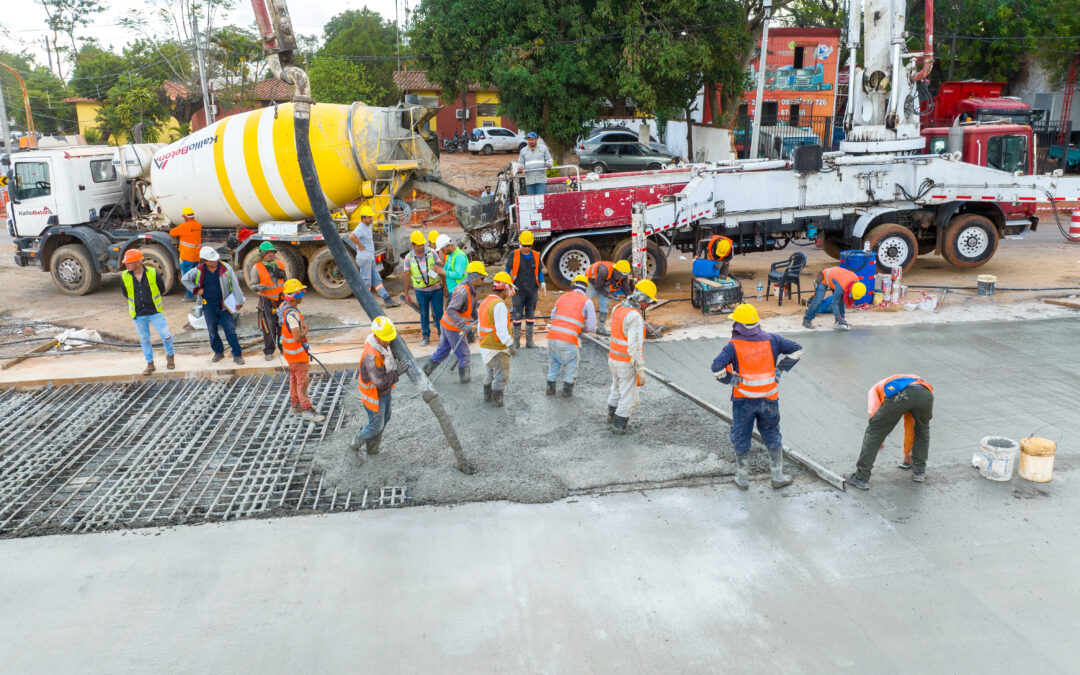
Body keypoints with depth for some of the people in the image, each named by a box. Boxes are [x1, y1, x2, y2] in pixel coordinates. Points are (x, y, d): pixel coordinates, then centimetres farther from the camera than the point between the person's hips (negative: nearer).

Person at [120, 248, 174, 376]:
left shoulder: (152, 273, -10)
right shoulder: (125, 276, -5)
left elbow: (161, 289, 4)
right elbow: (125, 293, 11)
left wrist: (151, 300, 7)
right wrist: (136, 301, 11)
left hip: (155, 312, -2)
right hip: (138, 314, 2)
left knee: (166, 335, -4)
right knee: (144, 340, 10)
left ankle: (170, 356, 23)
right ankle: (150, 364, 23)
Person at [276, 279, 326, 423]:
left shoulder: (284, 306, 2)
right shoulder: (292, 314, -31)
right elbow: (298, 336, -33)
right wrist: (306, 330, -15)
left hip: (289, 350, 10)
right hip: (297, 353, -10)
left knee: (294, 377, 22)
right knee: (302, 381, -4)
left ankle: (296, 404, 35)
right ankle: (307, 411, 2)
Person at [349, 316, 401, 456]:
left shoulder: (383, 344, -7)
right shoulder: (371, 356, -36)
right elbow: (380, 381, -32)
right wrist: (397, 372, -26)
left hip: (385, 391, 9)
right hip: (374, 395, -9)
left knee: (385, 419, 22)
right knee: (376, 426, 5)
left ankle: (373, 449, 41)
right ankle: (354, 446, 29)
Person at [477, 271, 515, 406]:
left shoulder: (484, 302, 9)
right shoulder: (499, 304, -20)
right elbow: (501, 329, -27)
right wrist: (509, 344, -28)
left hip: (484, 346, 9)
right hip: (497, 349, -9)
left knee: (489, 373, 23)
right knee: (501, 375, 4)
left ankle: (487, 395, 35)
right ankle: (496, 399, 11)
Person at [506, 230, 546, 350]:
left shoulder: (536, 256, 5)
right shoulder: (514, 255, -3)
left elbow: (539, 271, 14)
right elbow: (507, 270, 4)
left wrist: (542, 283, -1)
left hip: (532, 291, 3)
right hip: (519, 291, -3)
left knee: (530, 316, 8)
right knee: (517, 316, 0)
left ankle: (529, 341, 16)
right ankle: (516, 342, 8)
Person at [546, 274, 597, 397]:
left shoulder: (562, 297, 16)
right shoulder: (587, 302, 4)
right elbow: (591, 327, 2)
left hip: (553, 336, 4)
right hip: (569, 340, -4)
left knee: (554, 363, 24)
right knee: (571, 364, 19)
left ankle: (551, 388, 31)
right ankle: (567, 389, 25)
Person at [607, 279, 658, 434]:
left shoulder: (617, 308, 1)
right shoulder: (635, 317, -25)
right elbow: (635, 347, -26)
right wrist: (641, 372, -22)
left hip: (613, 358, 8)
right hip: (628, 363, -8)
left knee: (617, 388, 30)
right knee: (629, 397, 9)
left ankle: (612, 414, 49)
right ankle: (618, 424, 21)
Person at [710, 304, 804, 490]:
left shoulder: (734, 346, -14)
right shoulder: (771, 340, -2)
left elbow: (717, 366, -26)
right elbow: (797, 349, 1)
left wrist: (730, 379, -9)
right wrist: (780, 369, 4)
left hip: (743, 399, -3)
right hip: (769, 398, 3)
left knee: (741, 439, 13)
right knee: (772, 437, 18)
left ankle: (742, 478, 21)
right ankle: (778, 476, 24)